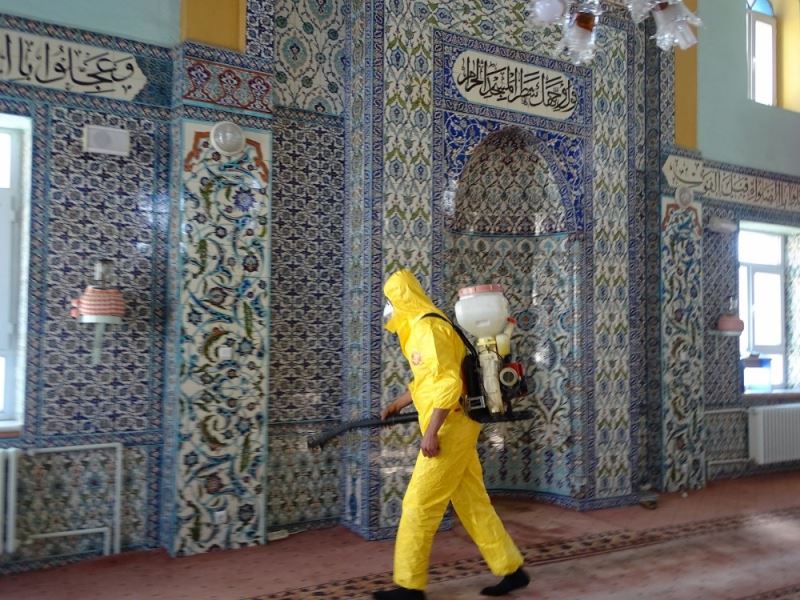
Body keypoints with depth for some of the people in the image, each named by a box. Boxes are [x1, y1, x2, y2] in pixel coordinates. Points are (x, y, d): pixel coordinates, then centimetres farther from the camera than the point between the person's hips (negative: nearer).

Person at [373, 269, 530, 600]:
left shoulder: (428, 328, -15)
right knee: (473, 503, 14)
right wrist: (397, 404, 34)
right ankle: (512, 569, 22)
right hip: (453, 427, 10)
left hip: (450, 427, -10)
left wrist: (431, 432, -23)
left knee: (419, 505, -2)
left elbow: (449, 382, -24)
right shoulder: (421, 329, 16)